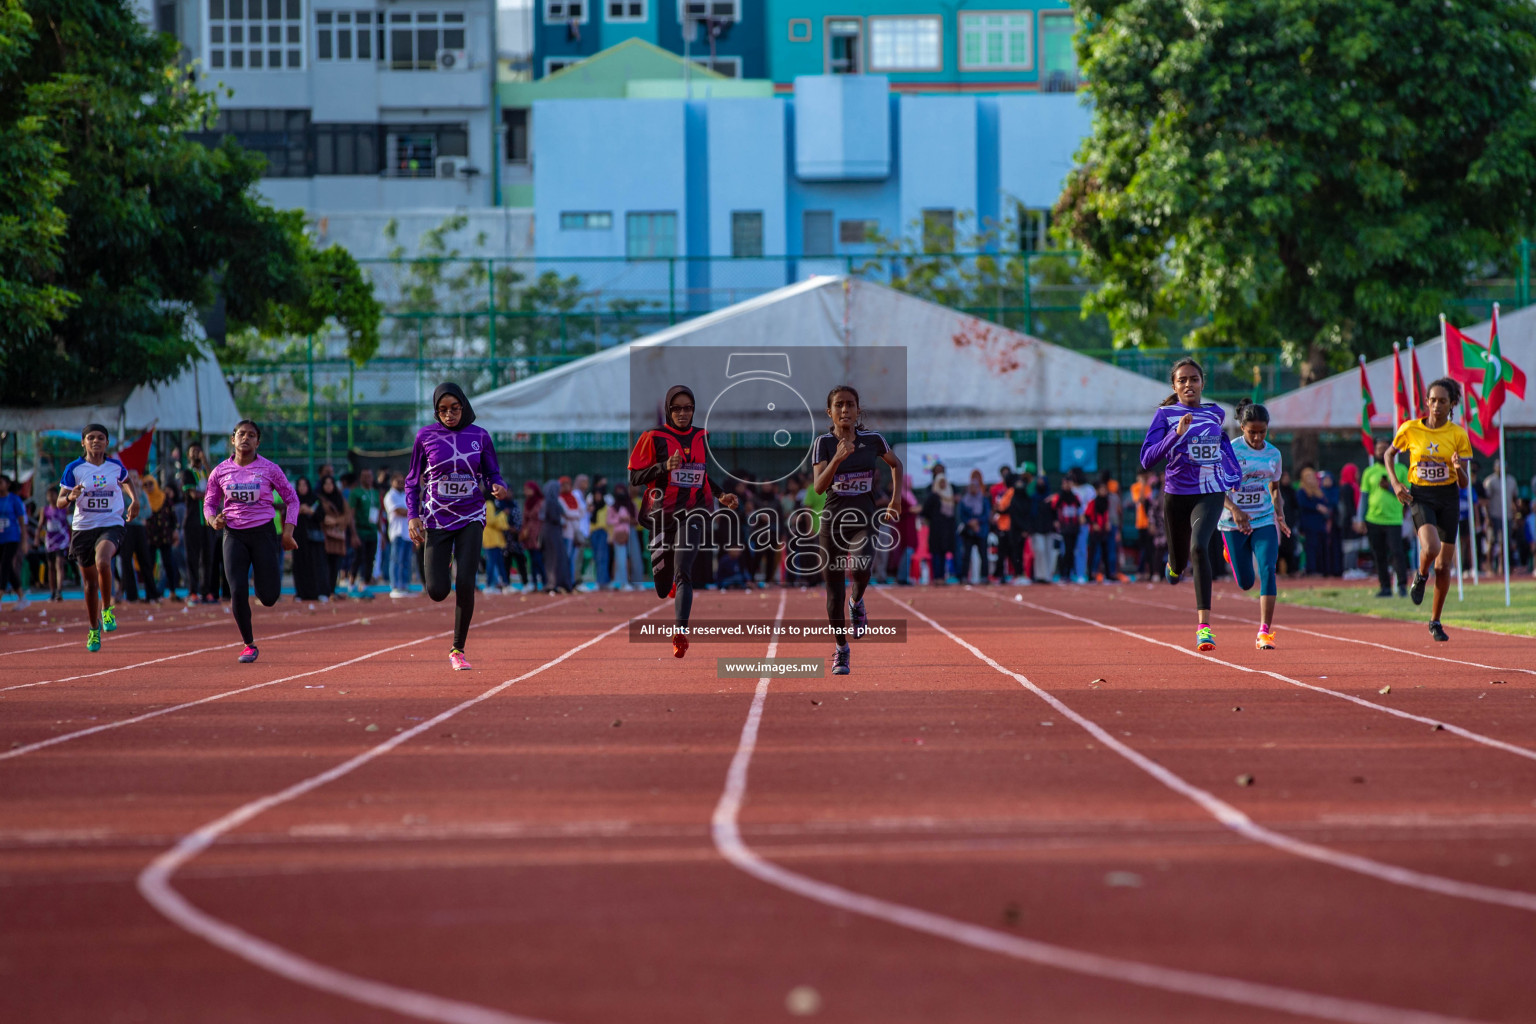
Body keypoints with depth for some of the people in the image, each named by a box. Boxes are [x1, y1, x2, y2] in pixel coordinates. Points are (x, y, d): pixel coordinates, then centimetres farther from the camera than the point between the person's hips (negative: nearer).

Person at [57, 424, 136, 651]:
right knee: (90, 583, 10)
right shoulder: (74, 469, -3)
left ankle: (107, 608, -12)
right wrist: (70, 497, -25)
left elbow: (126, 481, 27)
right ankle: (94, 629, 29)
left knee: (102, 561, -33)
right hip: (83, 528, 1)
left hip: (111, 525, -1)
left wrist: (134, 500, 10)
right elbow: (60, 502, -3)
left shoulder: (116, 466, 2)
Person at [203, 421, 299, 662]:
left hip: (263, 533, -1)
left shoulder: (269, 469, -2)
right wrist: (213, 520, -9)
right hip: (233, 535, 1)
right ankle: (249, 645, 5)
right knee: (238, 592, -12)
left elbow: (291, 498, 7)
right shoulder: (220, 472, 2)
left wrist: (288, 531, -2)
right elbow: (209, 503, 13)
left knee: (269, 597, -4)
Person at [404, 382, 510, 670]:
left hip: (471, 518, 0)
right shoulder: (425, 436, -1)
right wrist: (412, 515, -6)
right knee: (437, 592, -6)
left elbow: (492, 473, 8)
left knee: (465, 586, -13)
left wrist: (498, 487, -16)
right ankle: (442, 566, 33)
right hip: (437, 519, 0)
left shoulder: (480, 436, 1)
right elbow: (413, 480, 6)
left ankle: (458, 651, 1)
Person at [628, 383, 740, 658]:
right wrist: (665, 466, -17)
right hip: (662, 512, 0)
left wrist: (722, 496, 7)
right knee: (662, 588, 5)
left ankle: (680, 632, -26)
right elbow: (634, 477, -3)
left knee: (683, 572, -21)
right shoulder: (653, 438, 1)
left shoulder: (704, 438, 11)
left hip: (693, 513, 0)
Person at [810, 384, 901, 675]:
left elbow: (896, 464, 20)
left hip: (864, 520, 0)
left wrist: (896, 499, 12)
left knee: (860, 569, -30)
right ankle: (841, 650, 20)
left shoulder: (873, 440, 0)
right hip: (833, 520, 0)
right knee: (834, 588, 3)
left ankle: (857, 601, 6)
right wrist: (838, 458, -30)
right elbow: (819, 486, -16)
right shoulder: (823, 443, -5)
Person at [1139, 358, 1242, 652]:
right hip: (1177, 493, 0)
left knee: (1199, 547, -26)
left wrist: (1234, 471, 21)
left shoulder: (1215, 413, 5)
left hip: (1211, 493, 0)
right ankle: (1175, 564, 58)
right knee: (1179, 563, 14)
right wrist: (1176, 435, -26)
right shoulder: (1165, 415, -5)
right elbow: (1147, 459, -15)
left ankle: (1204, 626, -29)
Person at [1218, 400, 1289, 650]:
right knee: (1246, 582, 5)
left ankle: (1265, 632, -16)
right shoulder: (1230, 451, -10)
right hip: (1234, 524, -2)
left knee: (1267, 571, -17)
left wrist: (1280, 514, 2)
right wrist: (1234, 510, -27)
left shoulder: (1273, 454, 4)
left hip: (1264, 521, 2)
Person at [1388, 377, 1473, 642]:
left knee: (1444, 565, 4)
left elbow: (1464, 483, -1)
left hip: (1448, 497, 1)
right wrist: (1395, 483, -1)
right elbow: (1390, 454, 14)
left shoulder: (1458, 434, -4)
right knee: (1431, 548, -28)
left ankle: (1435, 621, 20)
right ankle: (1421, 577, 8)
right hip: (1420, 496, -1)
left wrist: (1459, 469, -24)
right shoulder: (1410, 429, -5)